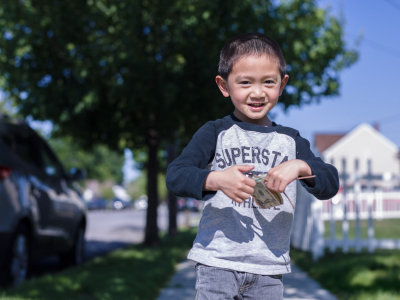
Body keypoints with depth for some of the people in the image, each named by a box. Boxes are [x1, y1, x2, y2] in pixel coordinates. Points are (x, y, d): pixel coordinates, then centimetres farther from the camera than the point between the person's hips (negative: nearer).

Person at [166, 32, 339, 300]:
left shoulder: (291, 141, 9)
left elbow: (331, 184, 3)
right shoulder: (216, 133, 1)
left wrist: (301, 167, -18)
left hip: (269, 268, 3)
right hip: (217, 262, -2)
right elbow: (175, 176, -9)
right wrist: (216, 179, -27)